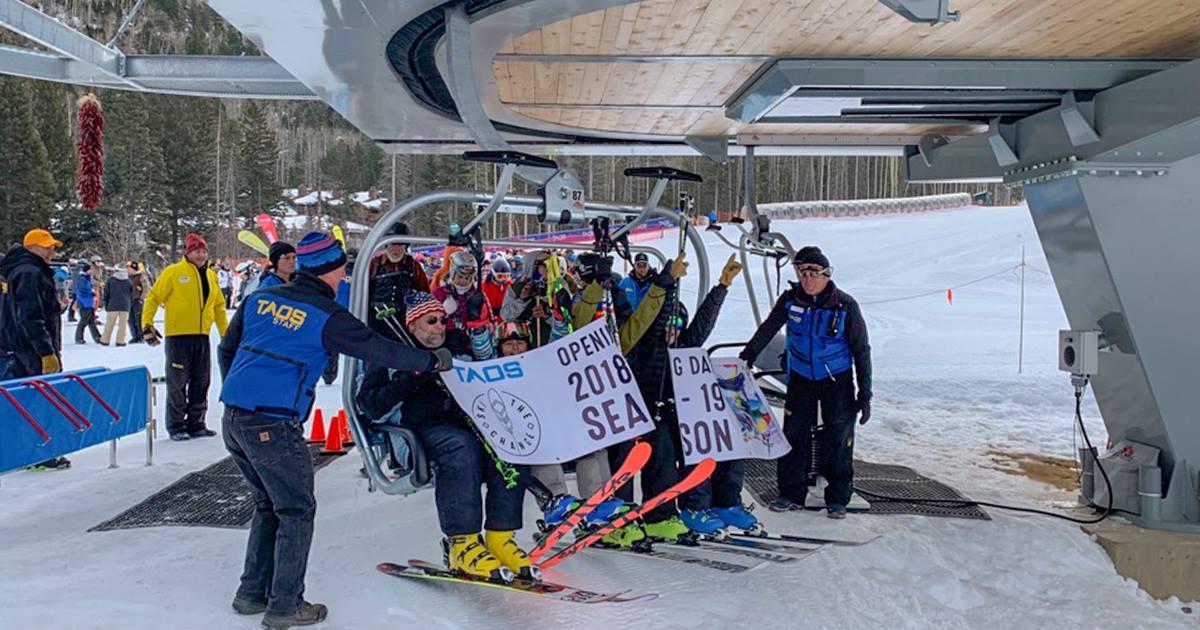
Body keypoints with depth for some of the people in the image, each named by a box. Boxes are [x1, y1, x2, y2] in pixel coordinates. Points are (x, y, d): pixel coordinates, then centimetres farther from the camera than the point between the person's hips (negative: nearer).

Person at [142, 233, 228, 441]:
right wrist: (147, 326, -8)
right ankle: (176, 426, 9)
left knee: (201, 383, 9)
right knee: (177, 383, -1)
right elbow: (153, 298, -2)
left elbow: (219, 305, 22)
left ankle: (196, 424, 20)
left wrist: (226, 334, 19)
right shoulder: (173, 272, -3)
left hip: (202, 336, 6)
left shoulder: (211, 275, 14)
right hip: (178, 336, -5)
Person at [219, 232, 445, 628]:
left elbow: (226, 350, 18)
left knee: (269, 505, 22)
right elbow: (379, 350, -5)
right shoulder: (326, 316, -9)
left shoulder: (260, 298, 11)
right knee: (297, 511, 7)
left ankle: (253, 593, 28)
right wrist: (432, 362, 8)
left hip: (233, 419, 8)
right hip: (273, 428, -8)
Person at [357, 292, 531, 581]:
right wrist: (412, 379, -12)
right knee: (461, 447, -37)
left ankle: (499, 537, -21)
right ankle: (462, 544, -32)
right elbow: (371, 406, -1)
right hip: (423, 428, -5)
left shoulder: (459, 349, 24)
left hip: (465, 424, 5)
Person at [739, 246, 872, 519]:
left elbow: (861, 350, -6)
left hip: (837, 379, -2)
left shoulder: (845, 305, -13)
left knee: (838, 439, 0)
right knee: (794, 434, 1)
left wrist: (865, 393, -8)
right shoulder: (791, 299, -7)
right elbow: (767, 329, 7)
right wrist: (746, 357, 2)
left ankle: (838, 498, 14)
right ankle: (792, 493, 13)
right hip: (800, 377, 2)